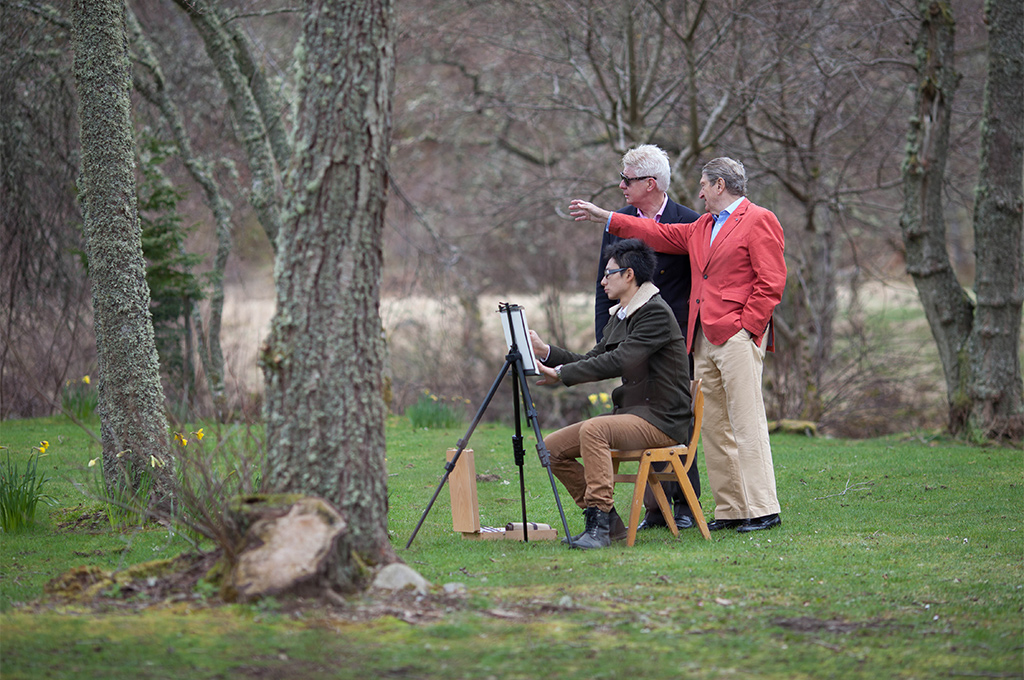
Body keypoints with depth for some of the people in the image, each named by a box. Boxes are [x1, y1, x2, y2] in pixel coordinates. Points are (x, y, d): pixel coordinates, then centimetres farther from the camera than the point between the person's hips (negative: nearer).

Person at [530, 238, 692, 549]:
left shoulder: (656, 313, -15)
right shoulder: (619, 316, 17)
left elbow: (620, 360, -25)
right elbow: (594, 359, 19)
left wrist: (561, 374, -23)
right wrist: (545, 351, 7)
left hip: (660, 419, -10)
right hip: (629, 413, 10)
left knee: (593, 430, -35)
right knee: (553, 447, 0)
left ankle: (599, 526, -33)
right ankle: (606, 521, 3)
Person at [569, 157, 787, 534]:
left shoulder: (759, 221, -4)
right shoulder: (703, 226, 23)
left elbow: (770, 283, -10)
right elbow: (661, 234, 27)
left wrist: (746, 327, -14)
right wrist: (604, 217, 25)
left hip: (737, 337, -9)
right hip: (704, 340, 9)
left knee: (747, 422, -11)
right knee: (713, 426, 6)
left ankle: (762, 509, -12)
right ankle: (729, 509, 8)